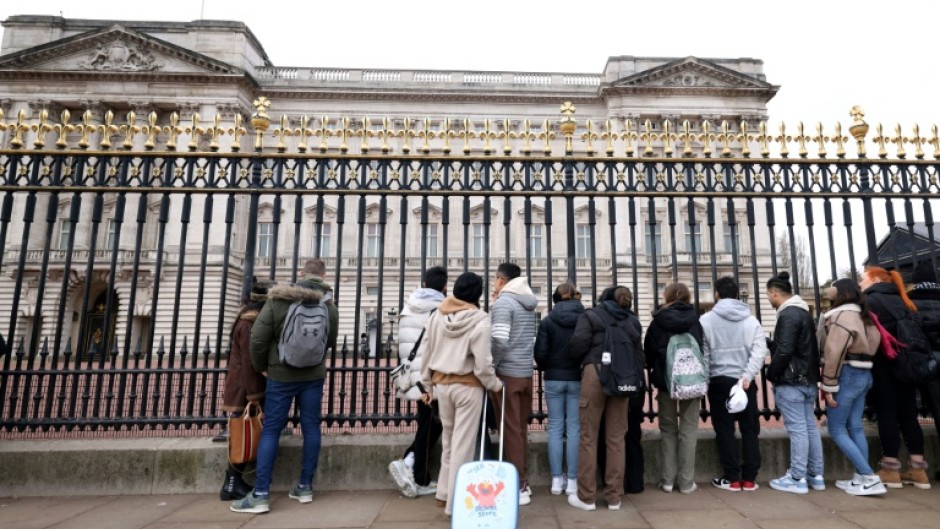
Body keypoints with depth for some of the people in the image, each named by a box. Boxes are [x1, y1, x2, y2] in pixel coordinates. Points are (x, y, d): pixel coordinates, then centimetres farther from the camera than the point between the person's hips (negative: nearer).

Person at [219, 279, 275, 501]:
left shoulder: (253, 320, 13)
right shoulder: (250, 323, -19)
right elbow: (249, 362, -22)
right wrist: (253, 396, -21)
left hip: (244, 388, 10)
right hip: (244, 391, -10)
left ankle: (235, 482, 23)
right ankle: (232, 485, 9)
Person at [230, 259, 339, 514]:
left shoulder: (278, 299, -10)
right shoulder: (329, 305, -3)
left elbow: (258, 337, -10)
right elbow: (332, 342, 5)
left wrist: (261, 366, 5)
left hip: (281, 375, -2)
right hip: (314, 375, 2)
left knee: (270, 430, 4)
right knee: (311, 427, 9)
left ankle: (260, 494, 6)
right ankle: (305, 487, 17)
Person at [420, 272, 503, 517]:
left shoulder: (437, 315, -1)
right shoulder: (479, 321, -15)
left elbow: (427, 354, 5)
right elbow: (482, 365, -16)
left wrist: (428, 385, 16)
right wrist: (495, 385, 2)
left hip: (441, 384, 5)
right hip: (468, 387, -5)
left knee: (448, 441, 21)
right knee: (463, 445, 6)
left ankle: (444, 493, 31)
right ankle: (454, 502, 15)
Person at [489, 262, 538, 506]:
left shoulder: (503, 302, -10)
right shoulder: (528, 304, 14)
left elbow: (499, 340, -18)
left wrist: (489, 366, -9)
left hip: (507, 373, -7)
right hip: (526, 372, 7)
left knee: (511, 430, 0)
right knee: (521, 428, 14)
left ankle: (518, 487, 6)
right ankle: (522, 481, 22)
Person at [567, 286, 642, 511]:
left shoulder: (591, 315, 6)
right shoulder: (633, 321, 18)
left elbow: (578, 343, -4)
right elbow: (639, 353, 14)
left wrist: (580, 359, 14)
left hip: (595, 373, -3)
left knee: (588, 437, 3)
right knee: (616, 438, 10)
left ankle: (586, 496, 8)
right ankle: (614, 497, 16)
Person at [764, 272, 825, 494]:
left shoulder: (788, 314, -16)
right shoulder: (803, 312, 15)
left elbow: (784, 350, -22)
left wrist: (771, 373, -10)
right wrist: (770, 344, 14)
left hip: (790, 381, -10)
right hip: (807, 379, 10)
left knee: (797, 429, -5)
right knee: (810, 427, 13)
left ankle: (797, 478, 1)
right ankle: (815, 475, 21)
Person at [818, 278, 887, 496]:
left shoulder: (840, 316, -15)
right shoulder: (859, 314, 15)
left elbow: (834, 353, -21)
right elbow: (866, 346, 12)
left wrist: (828, 386, -18)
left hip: (847, 376, -9)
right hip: (862, 374, 9)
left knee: (836, 430, -2)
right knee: (855, 428, 12)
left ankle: (870, 479, -3)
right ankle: (860, 478, 16)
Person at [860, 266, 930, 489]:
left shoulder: (869, 300, -5)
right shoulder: (901, 301, 15)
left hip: (883, 365, -6)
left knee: (887, 415, -2)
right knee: (908, 414, 9)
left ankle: (890, 469, 2)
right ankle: (918, 470, 12)